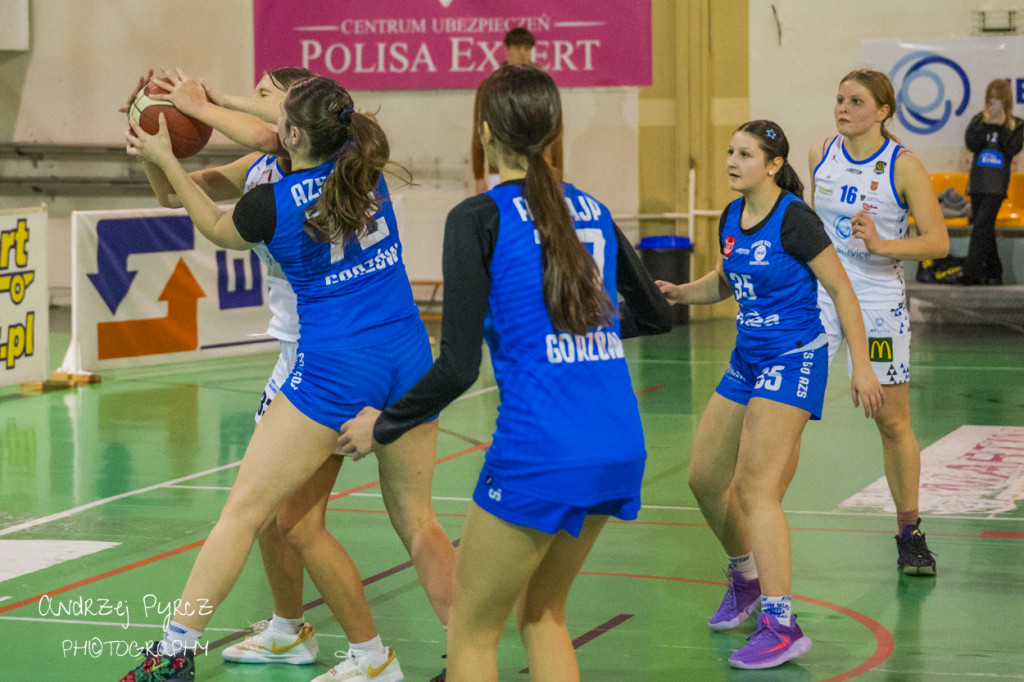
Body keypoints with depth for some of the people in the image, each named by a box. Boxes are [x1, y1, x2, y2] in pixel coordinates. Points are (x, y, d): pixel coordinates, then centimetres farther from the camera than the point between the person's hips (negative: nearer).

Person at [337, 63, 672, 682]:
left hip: (540, 455, -6)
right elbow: (657, 315, 24)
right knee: (541, 612, 24)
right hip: (620, 451, 7)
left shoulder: (479, 218, -7)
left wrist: (382, 426, 3)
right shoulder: (593, 210, 11)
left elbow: (458, 367, -11)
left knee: (471, 628, 11)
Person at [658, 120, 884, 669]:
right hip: (747, 361, 8)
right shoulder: (731, 218, 7)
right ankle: (746, 578, 35)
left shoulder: (794, 219, -16)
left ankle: (781, 625, -15)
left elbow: (841, 288, -12)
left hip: (793, 361, -8)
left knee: (755, 489, -16)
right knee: (704, 478, 11)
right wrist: (680, 292, 2)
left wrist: (862, 365, -15)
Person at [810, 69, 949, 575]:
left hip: (878, 304, -3)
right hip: (819, 295, 3)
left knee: (893, 422, 6)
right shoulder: (821, 155, 1)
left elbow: (938, 242, -13)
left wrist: (881, 244, -26)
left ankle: (909, 533, 20)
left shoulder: (904, 167, -11)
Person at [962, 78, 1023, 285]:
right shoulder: (979, 120, 11)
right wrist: (987, 124, -10)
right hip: (978, 181, 4)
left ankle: (970, 271, -20)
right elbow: (971, 143, -3)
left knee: (982, 225, -16)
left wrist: (1001, 126, -10)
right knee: (984, 228, 8)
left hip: (997, 184, -4)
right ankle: (993, 273, 16)